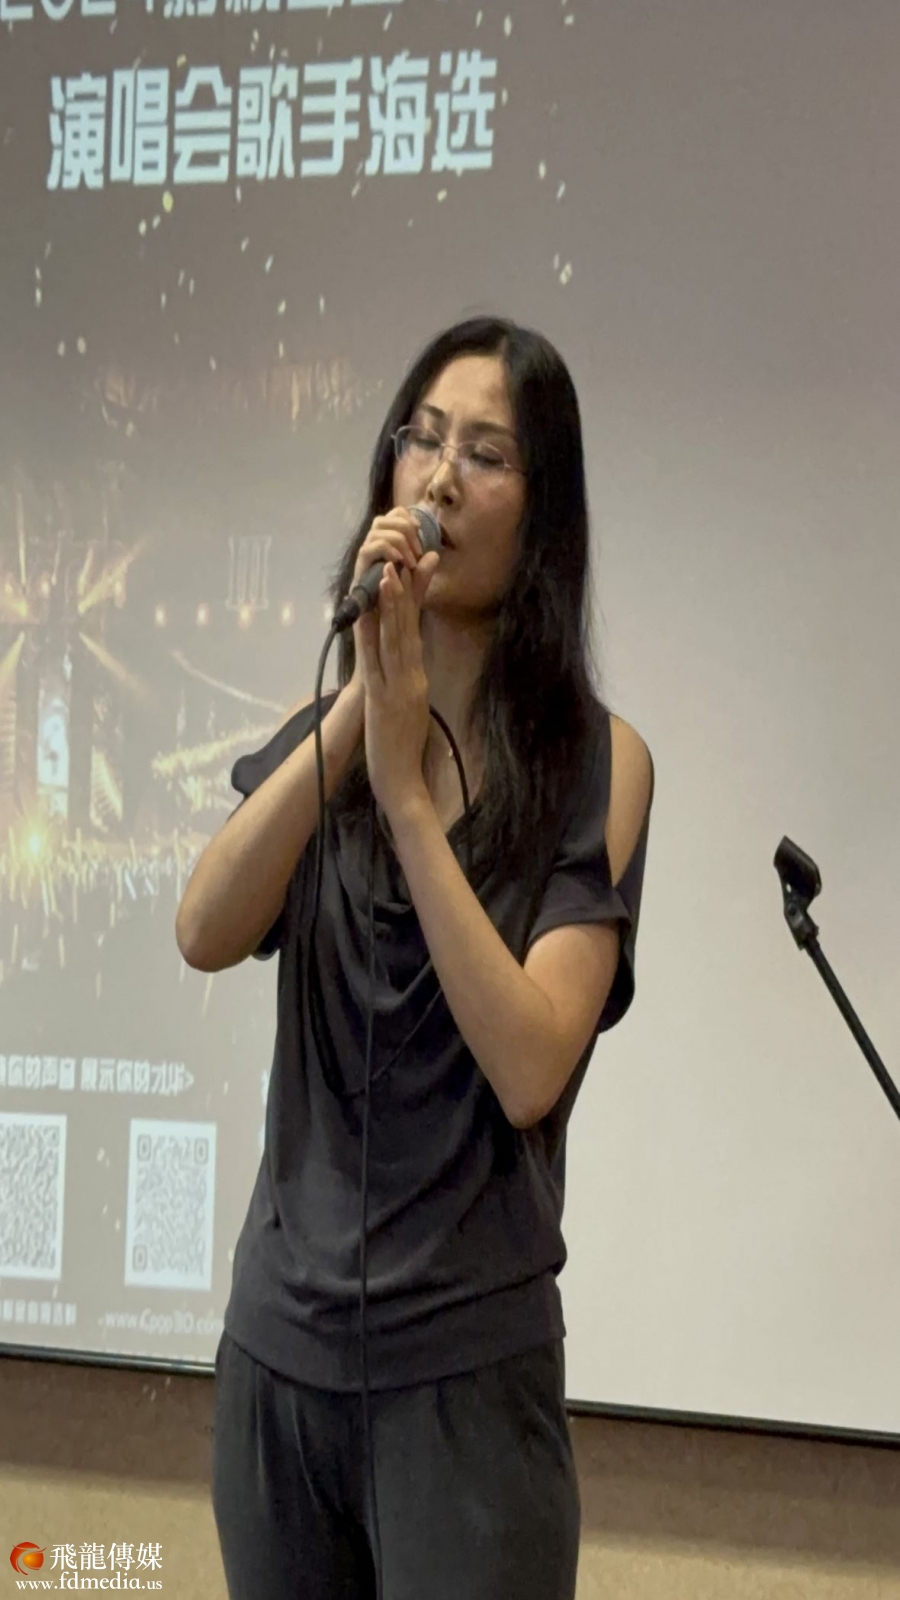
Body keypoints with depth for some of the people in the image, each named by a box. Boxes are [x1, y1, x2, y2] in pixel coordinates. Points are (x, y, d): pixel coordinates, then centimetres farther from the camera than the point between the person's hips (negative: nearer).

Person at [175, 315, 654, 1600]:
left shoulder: (596, 761, -8)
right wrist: (355, 710, -20)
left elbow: (531, 1071, -19)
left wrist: (406, 788, -21)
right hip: (278, 1343, 4)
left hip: (468, 1363, -4)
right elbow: (204, 939, -13)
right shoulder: (326, 729, 4)